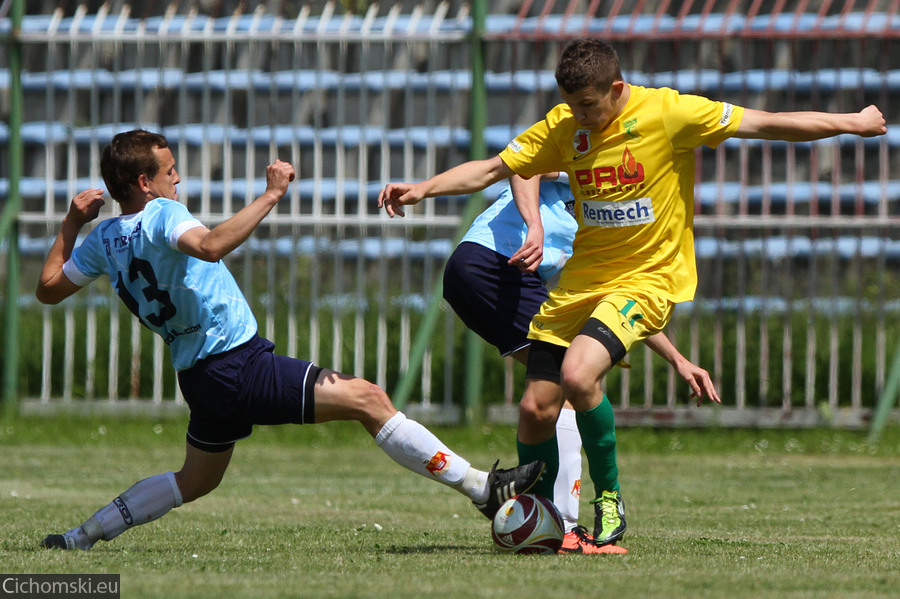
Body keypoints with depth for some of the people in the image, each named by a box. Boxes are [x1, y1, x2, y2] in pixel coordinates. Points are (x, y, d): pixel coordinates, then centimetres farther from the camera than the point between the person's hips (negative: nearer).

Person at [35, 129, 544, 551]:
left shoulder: (103, 239, 8)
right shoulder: (161, 215, -16)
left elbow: (49, 288, 19)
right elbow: (210, 245, -37)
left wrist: (72, 223, 24)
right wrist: (270, 197, -34)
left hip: (201, 377, 9)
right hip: (239, 364, -9)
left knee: (196, 480, 30)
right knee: (367, 399, -10)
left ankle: (83, 535, 26)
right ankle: (482, 489, -14)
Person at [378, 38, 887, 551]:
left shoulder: (669, 113, -12)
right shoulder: (563, 127, 1)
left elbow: (769, 125, -7)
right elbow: (493, 170, 6)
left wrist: (852, 123, -1)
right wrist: (423, 188, -6)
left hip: (647, 278, -5)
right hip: (580, 281, 5)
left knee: (577, 375, -29)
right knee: (536, 408, -2)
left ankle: (609, 498, -8)